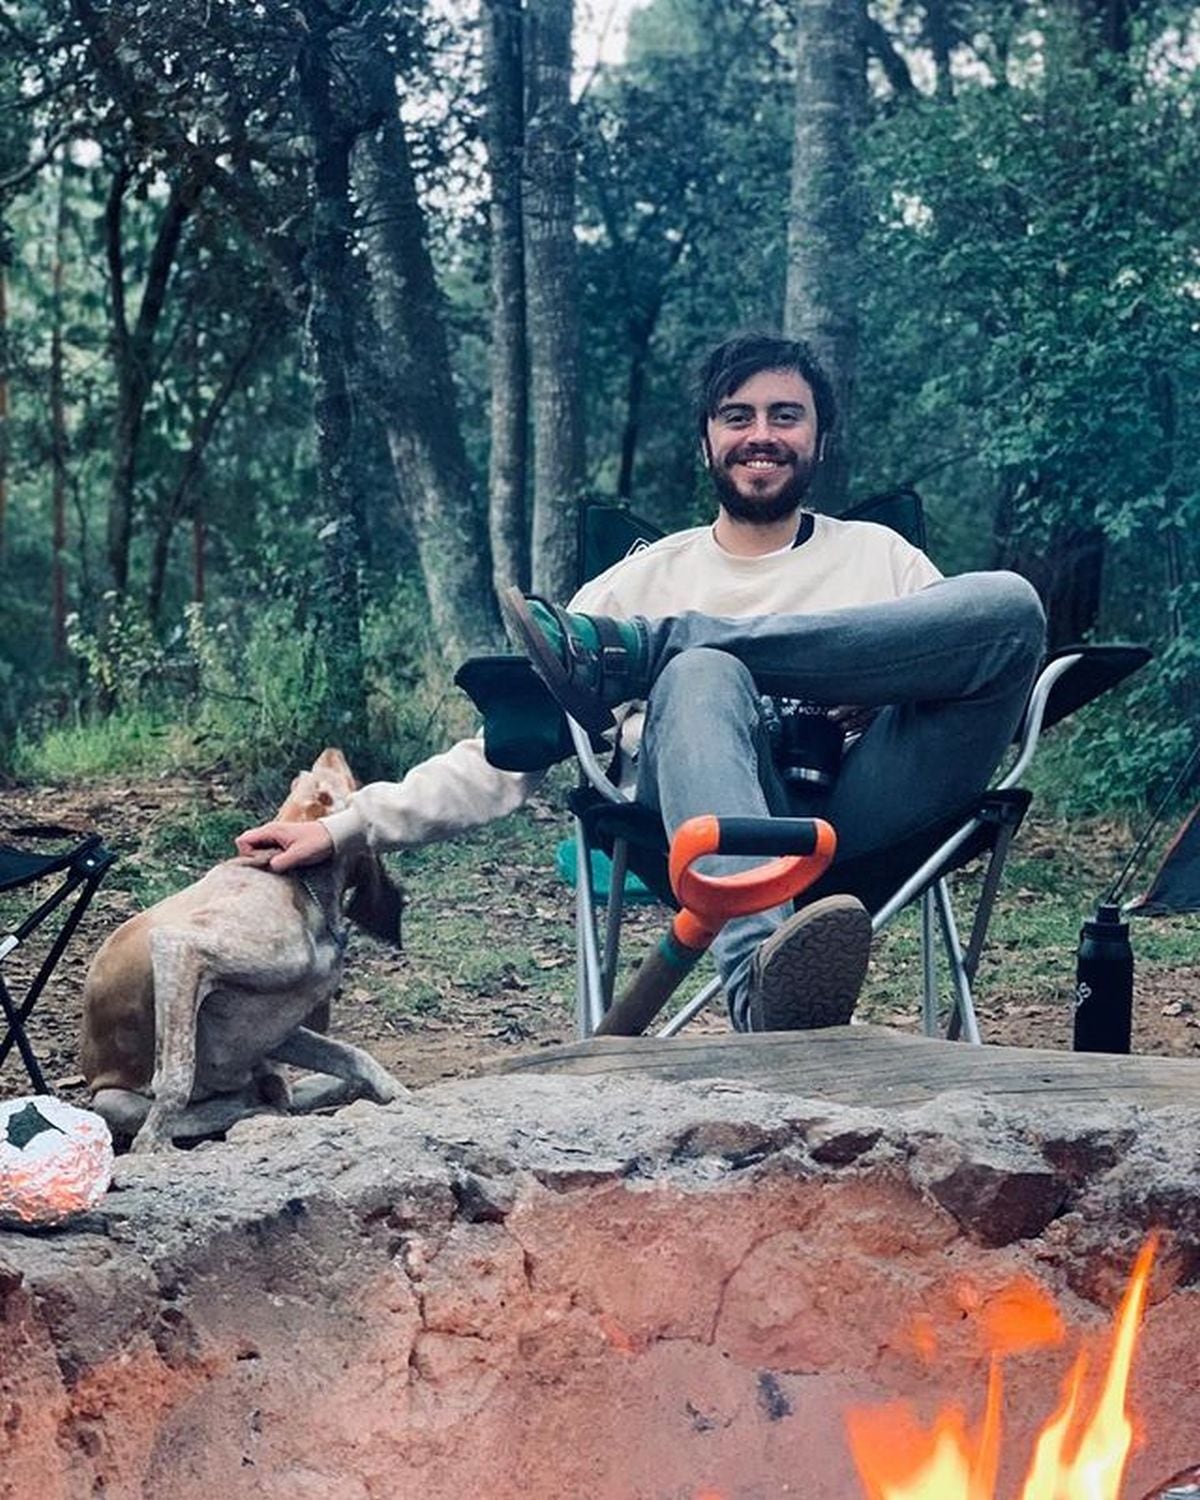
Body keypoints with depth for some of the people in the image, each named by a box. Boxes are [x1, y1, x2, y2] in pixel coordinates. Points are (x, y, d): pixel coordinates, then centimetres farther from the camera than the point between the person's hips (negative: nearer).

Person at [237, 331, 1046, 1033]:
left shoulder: (880, 556, 25)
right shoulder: (648, 579, 22)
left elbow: (979, 651, 12)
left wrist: (888, 684, -10)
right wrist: (350, 826, 3)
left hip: (869, 816, 1)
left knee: (1008, 603, -24)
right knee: (703, 674, -35)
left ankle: (632, 651, -23)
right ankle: (764, 979, -60)